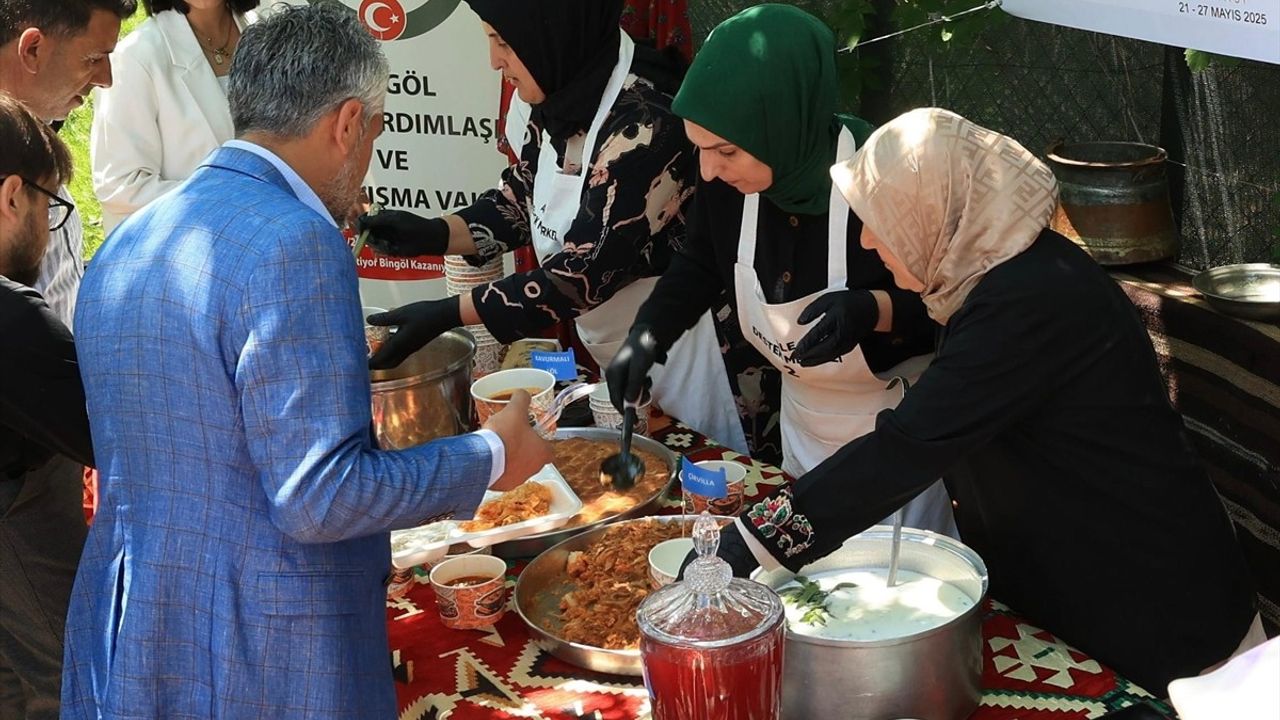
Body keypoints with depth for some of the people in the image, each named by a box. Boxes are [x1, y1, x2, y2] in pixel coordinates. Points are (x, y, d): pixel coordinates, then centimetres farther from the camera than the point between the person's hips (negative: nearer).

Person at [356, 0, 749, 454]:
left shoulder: (642, 124, -30)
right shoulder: (558, 93, -7)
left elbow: (584, 275, -27)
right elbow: (525, 196, 8)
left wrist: (448, 314, -24)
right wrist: (434, 235, -7)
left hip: (678, 350, -7)